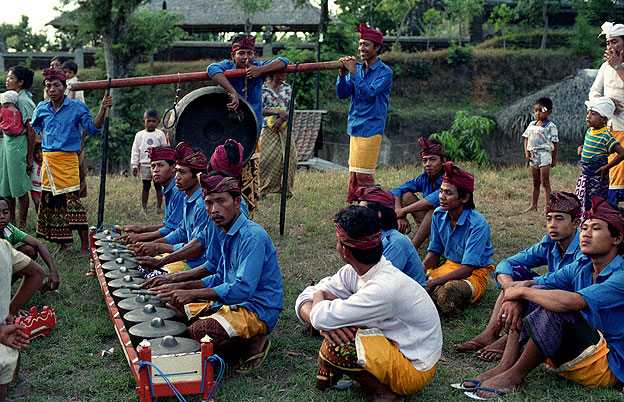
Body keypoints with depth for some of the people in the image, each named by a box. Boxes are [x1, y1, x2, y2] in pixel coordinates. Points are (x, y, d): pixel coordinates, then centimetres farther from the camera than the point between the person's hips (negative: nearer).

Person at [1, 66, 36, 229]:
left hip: (19, 145, -9)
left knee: (20, 188, -1)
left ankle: (21, 225, 9)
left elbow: (32, 131, -14)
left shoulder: (23, 100, -13)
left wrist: (29, 157, -14)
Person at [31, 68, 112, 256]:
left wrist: (102, 109, -21)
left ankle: (85, 246, -8)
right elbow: (35, 125, 31)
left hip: (68, 158, -5)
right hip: (48, 159, 5)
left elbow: (92, 127, -10)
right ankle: (63, 243, 22)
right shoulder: (42, 108, 10)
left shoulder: (77, 107, -3)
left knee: (71, 200, -13)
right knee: (50, 200, 9)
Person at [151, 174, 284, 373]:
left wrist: (193, 293, -25)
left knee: (197, 333, -28)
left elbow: (243, 288, -28)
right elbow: (220, 279, 20)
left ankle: (254, 343, -5)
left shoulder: (252, 236, -20)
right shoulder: (228, 234, 12)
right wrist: (182, 286, 8)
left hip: (258, 311, -10)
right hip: (234, 304, 10)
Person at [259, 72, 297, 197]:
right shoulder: (262, 88, -1)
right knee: (267, 159, -7)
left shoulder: (287, 88, 12)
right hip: (268, 129, -4)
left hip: (284, 128, 4)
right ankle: (262, 190, 4)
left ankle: (286, 190, 9)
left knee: (289, 158, -1)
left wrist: (281, 119, -13)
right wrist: (278, 112, -16)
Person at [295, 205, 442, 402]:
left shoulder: (386, 287, -33)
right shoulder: (353, 272, -7)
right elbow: (304, 299, -4)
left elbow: (323, 318, -35)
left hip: (414, 369, -8)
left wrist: (320, 296, -12)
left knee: (335, 347, -26)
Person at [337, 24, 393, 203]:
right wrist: (342, 74, -10)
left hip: (371, 128, -6)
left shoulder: (384, 72, -5)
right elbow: (342, 94, 6)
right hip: (354, 127, 6)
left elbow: (369, 94, -19)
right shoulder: (357, 68, 13)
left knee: (364, 173, -9)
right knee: (353, 173, 9)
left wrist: (353, 72, -20)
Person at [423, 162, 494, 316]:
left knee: (449, 290, -37)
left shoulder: (478, 224, -22)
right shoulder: (439, 215, -2)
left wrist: (435, 281, -30)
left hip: (474, 275, -5)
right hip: (448, 267, 5)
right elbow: (434, 253, 6)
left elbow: (468, 268, -24)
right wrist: (420, 269, -16)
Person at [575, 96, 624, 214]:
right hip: (585, 175, 8)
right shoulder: (589, 131, 7)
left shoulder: (606, 136, -16)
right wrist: (581, 148, 8)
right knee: (579, 203, 12)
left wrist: (607, 167, -18)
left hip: (598, 177, -8)